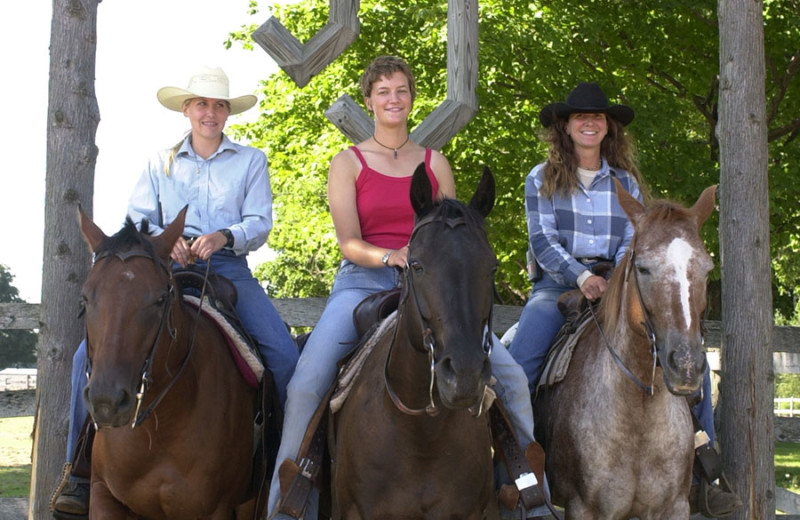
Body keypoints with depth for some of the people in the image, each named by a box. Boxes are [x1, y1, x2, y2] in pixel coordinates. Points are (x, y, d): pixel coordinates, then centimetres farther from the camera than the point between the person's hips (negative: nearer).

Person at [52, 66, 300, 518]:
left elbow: (260, 223, 4)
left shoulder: (251, 160, 14)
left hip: (229, 269, -1)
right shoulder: (161, 163, 18)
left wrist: (224, 236, -17)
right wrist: (163, 241, -14)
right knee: (90, 353, -18)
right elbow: (136, 220, 9)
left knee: (284, 354, -24)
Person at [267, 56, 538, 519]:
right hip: (363, 282, -2)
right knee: (306, 384, -25)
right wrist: (388, 257, -21)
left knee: (510, 376, -13)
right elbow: (349, 242, -2)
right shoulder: (348, 163, 8)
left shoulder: (436, 163, 15)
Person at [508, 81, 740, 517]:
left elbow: (632, 242, 9)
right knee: (520, 360, -31)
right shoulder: (541, 179, 9)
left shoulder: (626, 184, 17)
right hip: (556, 285, -2)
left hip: (615, 284, 2)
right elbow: (542, 239, -2)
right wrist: (581, 276, -19)